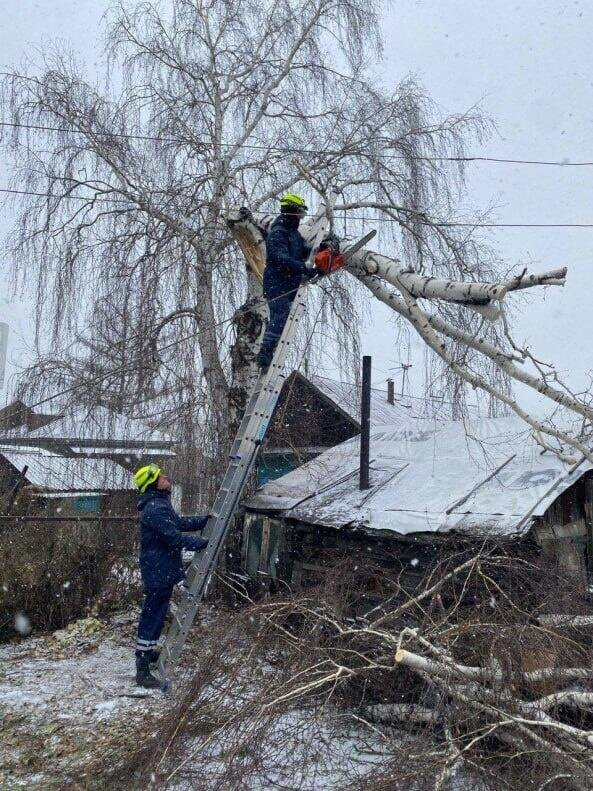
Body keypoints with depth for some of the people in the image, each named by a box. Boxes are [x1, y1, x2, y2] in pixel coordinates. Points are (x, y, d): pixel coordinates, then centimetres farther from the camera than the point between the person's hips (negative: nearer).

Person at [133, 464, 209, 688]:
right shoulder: (155, 509, -23)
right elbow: (174, 537, -26)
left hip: (162, 569, 11)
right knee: (152, 617, -6)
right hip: (158, 571, -11)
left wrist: (205, 520, 17)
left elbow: (179, 522, 22)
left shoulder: (161, 504, 12)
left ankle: (150, 653, 40)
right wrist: (203, 543, -17)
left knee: (157, 613, 23)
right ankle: (142, 671, -1)